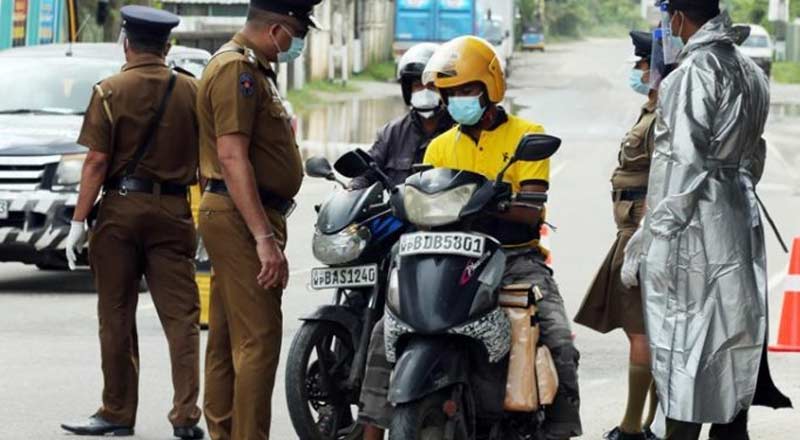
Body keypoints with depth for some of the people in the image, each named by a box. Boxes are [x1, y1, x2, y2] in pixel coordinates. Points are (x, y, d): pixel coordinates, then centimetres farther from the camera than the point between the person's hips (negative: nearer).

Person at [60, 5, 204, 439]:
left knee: (117, 317, 6)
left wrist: (78, 221, -7)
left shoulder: (110, 91, -6)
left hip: (121, 208, -2)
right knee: (181, 315, 2)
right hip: (173, 209, 2)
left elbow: (97, 162, -10)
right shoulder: (190, 91, 3)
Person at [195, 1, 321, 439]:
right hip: (243, 219, -11)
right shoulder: (237, 69, -14)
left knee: (227, 341, 12)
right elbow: (232, 156, -23)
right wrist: (265, 237, -26)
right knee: (258, 341, -13)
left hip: (236, 219, 11)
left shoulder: (251, 68, 20)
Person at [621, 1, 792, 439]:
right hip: (741, 218, 8)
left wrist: (653, 234, -15)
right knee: (731, 340, 13)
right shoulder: (750, 72, 11)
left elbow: (685, 162, -18)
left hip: (692, 225, -8)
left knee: (683, 342, -4)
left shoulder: (693, 72, -15)